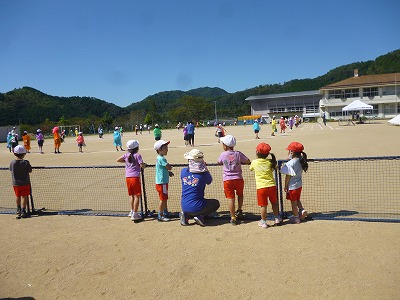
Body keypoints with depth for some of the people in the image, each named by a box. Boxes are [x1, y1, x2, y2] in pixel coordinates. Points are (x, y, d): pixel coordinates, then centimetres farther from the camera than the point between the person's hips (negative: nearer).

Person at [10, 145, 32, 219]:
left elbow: (11, 170, 4)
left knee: (17, 196, 19)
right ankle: (23, 211, 8)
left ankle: (18, 210, 34)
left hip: (15, 183, 3)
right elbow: (30, 171, -7)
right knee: (24, 196, 6)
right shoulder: (26, 162, -16)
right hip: (25, 183, -3)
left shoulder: (12, 163, -8)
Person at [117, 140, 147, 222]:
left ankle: (132, 212, 29)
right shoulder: (137, 155, -5)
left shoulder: (126, 155, 10)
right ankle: (135, 214, -4)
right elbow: (142, 165, -13)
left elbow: (118, 160, 22)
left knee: (132, 196, 19)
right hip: (135, 177, -6)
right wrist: (145, 165, 8)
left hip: (127, 177, 6)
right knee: (137, 196, -1)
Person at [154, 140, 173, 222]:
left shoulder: (159, 158, 12)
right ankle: (160, 216, 8)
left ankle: (166, 213, 34)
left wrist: (169, 173, 2)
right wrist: (170, 166, 2)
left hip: (163, 182, 10)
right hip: (162, 183, -10)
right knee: (163, 199, -1)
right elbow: (169, 167, -21)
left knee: (164, 199, 20)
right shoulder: (161, 159, -20)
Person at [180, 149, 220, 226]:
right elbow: (209, 181, 8)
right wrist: (205, 168, 12)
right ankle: (200, 216, 1)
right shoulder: (203, 173, -14)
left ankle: (186, 215, 8)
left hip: (184, 207, 4)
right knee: (216, 203, 22)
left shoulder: (183, 171, -4)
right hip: (196, 207, -4)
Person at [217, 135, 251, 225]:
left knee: (230, 198, 3)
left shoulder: (223, 155, -5)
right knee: (240, 194, 26)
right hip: (238, 178, 1)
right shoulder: (238, 154, -4)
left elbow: (219, 162, 14)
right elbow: (248, 162, 2)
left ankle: (233, 218, 4)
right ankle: (239, 211, 37)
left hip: (227, 179, -1)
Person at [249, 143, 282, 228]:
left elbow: (251, 168, 15)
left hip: (261, 187, -2)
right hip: (271, 185, 2)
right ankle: (277, 218, 35)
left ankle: (263, 222, 16)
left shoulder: (254, 162, -6)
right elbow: (275, 167, 18)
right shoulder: (270, 162, -1)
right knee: (274, 203, 20)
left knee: (263, 205, 6)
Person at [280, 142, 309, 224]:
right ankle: (302, 210, 20)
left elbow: (288, 176, -18)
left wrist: (286, 186, -8)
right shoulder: (301, 161, -5)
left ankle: (296, 218, 21)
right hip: (299, 184, 7)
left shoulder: (290, 163, -25)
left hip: (292, 186, -7)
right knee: (297, 200, 28)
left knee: (293, 202, 10)